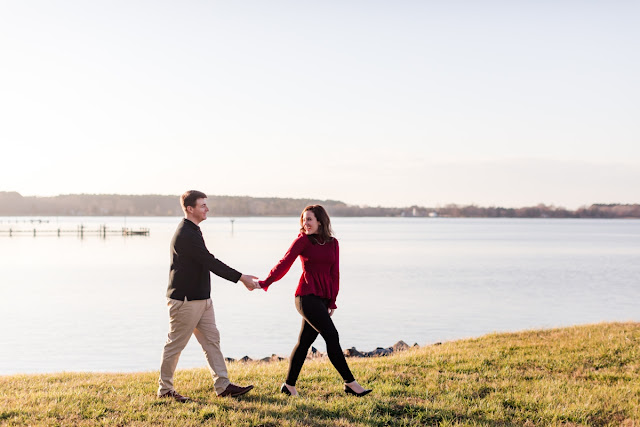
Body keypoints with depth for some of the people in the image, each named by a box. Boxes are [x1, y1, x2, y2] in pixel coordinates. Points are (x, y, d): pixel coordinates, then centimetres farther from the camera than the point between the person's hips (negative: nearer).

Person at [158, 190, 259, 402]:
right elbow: (211, 262, -22)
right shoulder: (185, 234, -19)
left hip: (201, 298, 10)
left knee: (211, 339, 8)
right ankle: (165, 389, 12)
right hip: (185, 300, -10)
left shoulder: (193, 231, 14)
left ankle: (223, 385, 11)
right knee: (175, 344, 1)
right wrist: (241, 278, -20)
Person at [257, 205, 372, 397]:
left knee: (305, 340, 8)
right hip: (308, 295, -5)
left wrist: (332, 300, 8)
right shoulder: (303, 240, -2)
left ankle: (289, 385, 17)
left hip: (323, 298, 5)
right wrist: (265, 283, -8)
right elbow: (285, 263, -3)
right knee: (331, 336, -9)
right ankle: (350, 383, -4)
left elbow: (335, 273, 12)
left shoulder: (332, 243, 12)